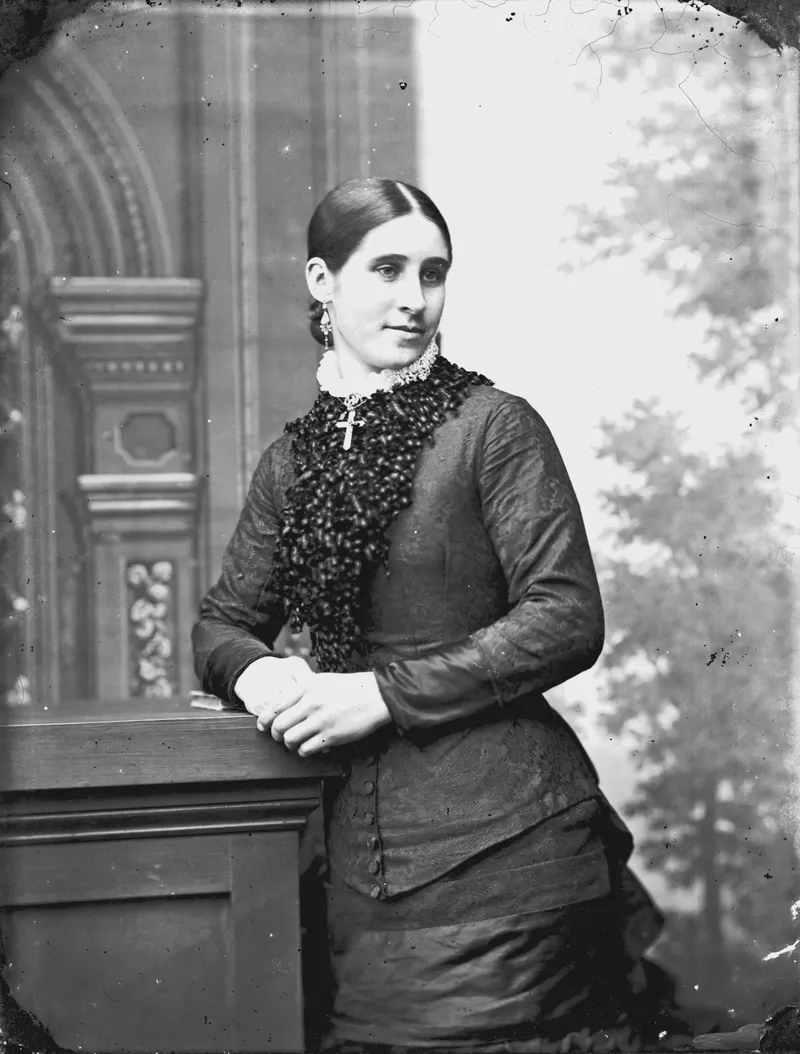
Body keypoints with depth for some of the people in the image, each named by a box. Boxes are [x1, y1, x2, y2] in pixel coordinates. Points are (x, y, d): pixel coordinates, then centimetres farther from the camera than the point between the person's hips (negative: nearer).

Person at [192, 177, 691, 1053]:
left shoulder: (492, 427, -6)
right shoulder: (290, 462, 10)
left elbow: (568, 621, -12)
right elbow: (219, 625, 16)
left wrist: (386, 691, -16)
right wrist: (257, 672, -8)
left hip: (501, 843, -4)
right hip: (363, 855, 5)